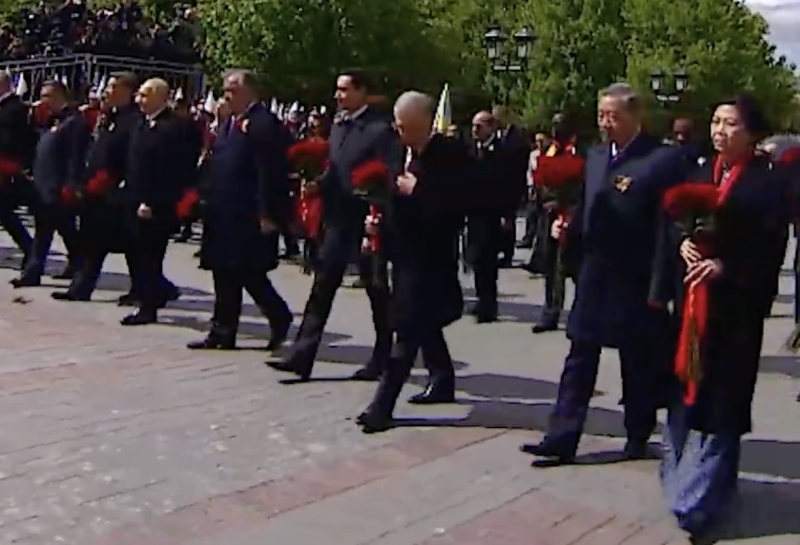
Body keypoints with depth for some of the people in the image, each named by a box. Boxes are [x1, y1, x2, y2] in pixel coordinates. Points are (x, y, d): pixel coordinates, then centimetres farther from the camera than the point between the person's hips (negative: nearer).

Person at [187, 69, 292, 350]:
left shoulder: (264, 122, -12)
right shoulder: (231, 123, 18)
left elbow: (271, 172, -18)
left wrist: (268, 214, -21)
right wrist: (211, 204, 14)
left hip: (249, 216, -9)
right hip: (224, 214, 9)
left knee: (248, 274, -4)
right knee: (225, 274, 10)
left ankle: (280, 317, 16)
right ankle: (223, 332, 16)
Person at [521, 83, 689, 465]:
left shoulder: (664, 159, -9)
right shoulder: (596, 156, 12)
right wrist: (569, 229, -1)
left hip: (638, 281, -5)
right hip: (594, 276, 6)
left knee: (639, 365, 10)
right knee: (579, 360, 5)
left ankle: (638, 439, 26)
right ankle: (561, 440, 9)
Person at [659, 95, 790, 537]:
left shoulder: (769, 182, -5)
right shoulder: (700, 174, 11)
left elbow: (772, 248, -10)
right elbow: (678, 222, 12)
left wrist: (724, 266, -21)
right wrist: (683, 242, -9)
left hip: (737, 301, -5)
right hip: (693, 294, 5)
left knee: (721, 395, -2)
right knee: (687, 384, 9)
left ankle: (701, 496, 2)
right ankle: (686, 474, 25)